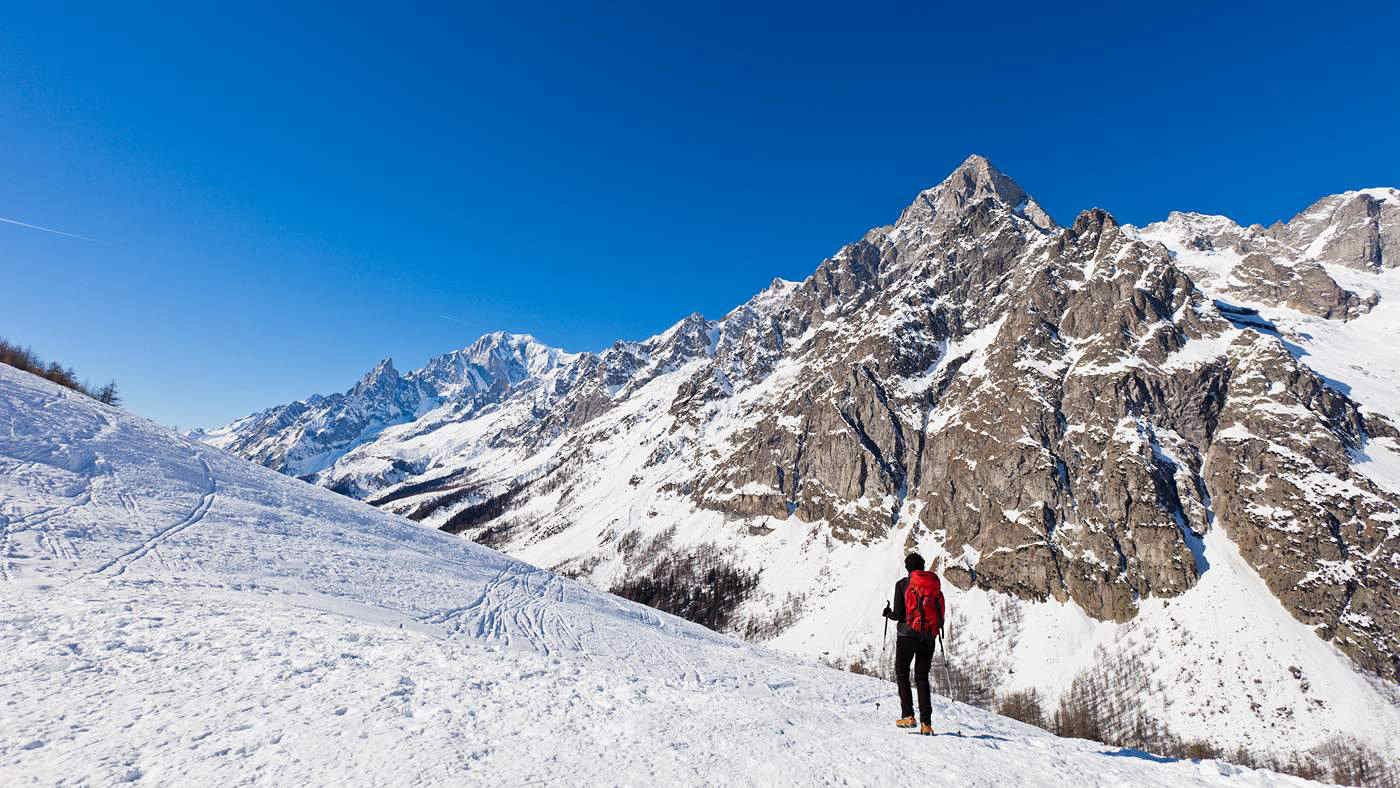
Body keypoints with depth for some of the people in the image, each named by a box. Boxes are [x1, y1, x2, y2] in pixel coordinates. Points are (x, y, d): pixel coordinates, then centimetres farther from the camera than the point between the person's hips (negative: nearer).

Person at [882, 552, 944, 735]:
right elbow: (941, 613, 6)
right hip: (929, 637, 4)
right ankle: (926, 723, 6)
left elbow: (898, 614, -9)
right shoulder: (934, 584, 6)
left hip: (908, 635, -4)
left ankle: (908, 715, 1)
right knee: (922, 678, 12)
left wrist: (888, 613, 12)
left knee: (902, 674, 11)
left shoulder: (903, 584, -5)